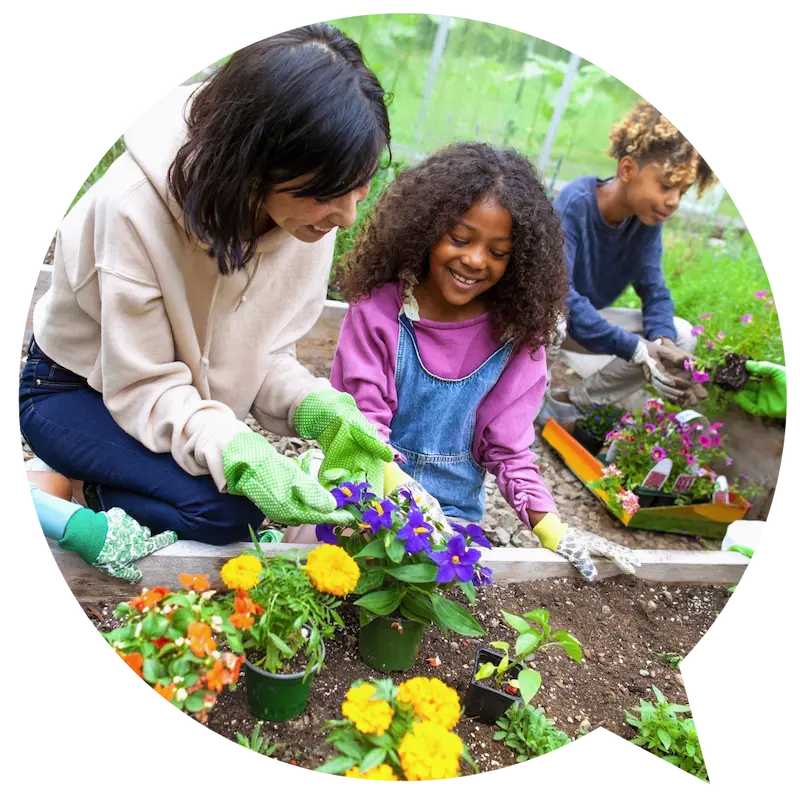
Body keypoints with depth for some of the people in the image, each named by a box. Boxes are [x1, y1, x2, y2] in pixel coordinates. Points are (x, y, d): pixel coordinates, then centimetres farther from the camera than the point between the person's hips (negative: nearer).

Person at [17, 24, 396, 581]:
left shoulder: (309, 211, -18)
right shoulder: (136, 205, -33)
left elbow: (265, 352, -9)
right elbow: (144, 388, -27)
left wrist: (315, 408, -29)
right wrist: (240, 457, -43)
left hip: (190, 396, 6)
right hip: (78, 390, -6)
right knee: (226, 510, -26)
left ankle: (90, 482, 7)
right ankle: (76, 496, -1)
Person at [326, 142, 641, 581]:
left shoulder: (516, 334, -6)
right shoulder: (379, 307, -11)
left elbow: (509, 447, -4)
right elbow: (362, 419, -14)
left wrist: (554, 530, -17)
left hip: (453, 511, 1)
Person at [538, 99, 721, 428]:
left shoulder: (647, 218, -8)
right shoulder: (574, 203, -27)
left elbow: (653, 289, -7)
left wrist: (663, 342, -29)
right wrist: (637, 350, -38)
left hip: (587, 320, 7)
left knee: (681, 336, -7)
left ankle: (569, 402, 0)